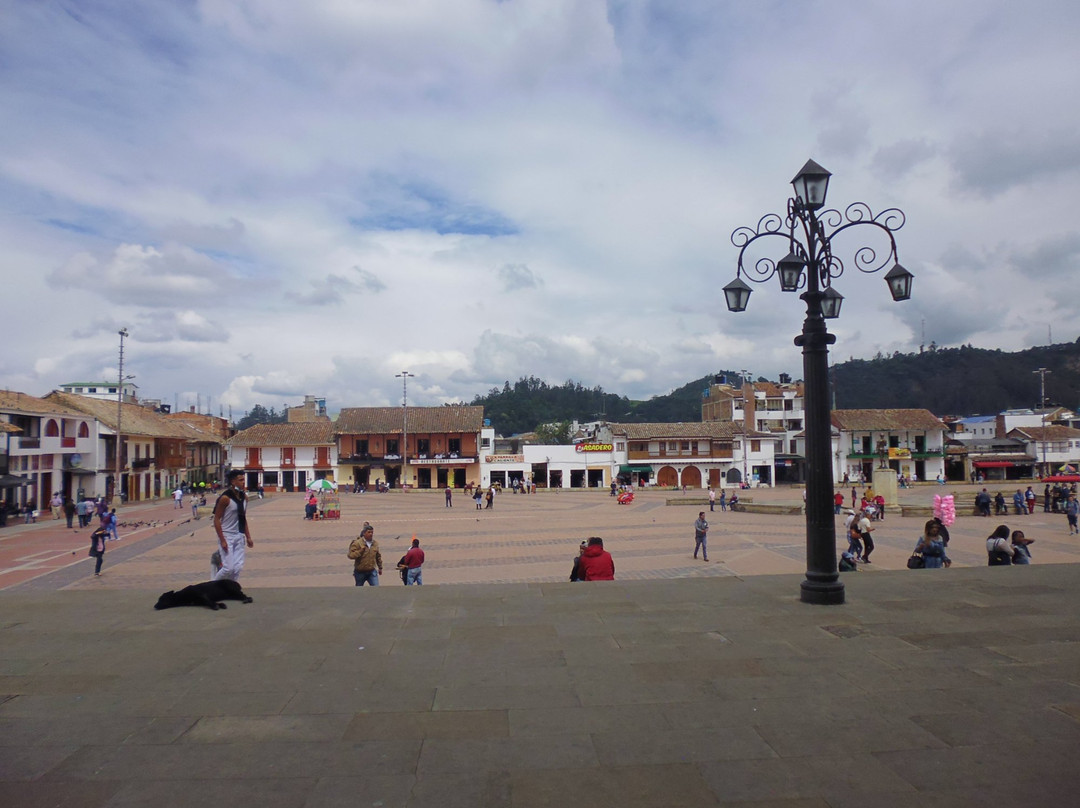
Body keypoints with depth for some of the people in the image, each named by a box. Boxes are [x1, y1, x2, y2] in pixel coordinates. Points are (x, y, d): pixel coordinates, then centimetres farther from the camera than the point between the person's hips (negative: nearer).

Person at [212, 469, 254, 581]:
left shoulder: (244, 497, 6)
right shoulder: (225, 498, -14)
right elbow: (216, 519, -13)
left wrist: (248, 537, 10)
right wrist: (222, 540, -17)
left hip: (239, 536, 6)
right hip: (227, 536, -6)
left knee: (238, 568, 1)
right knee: (228, 568, -9)